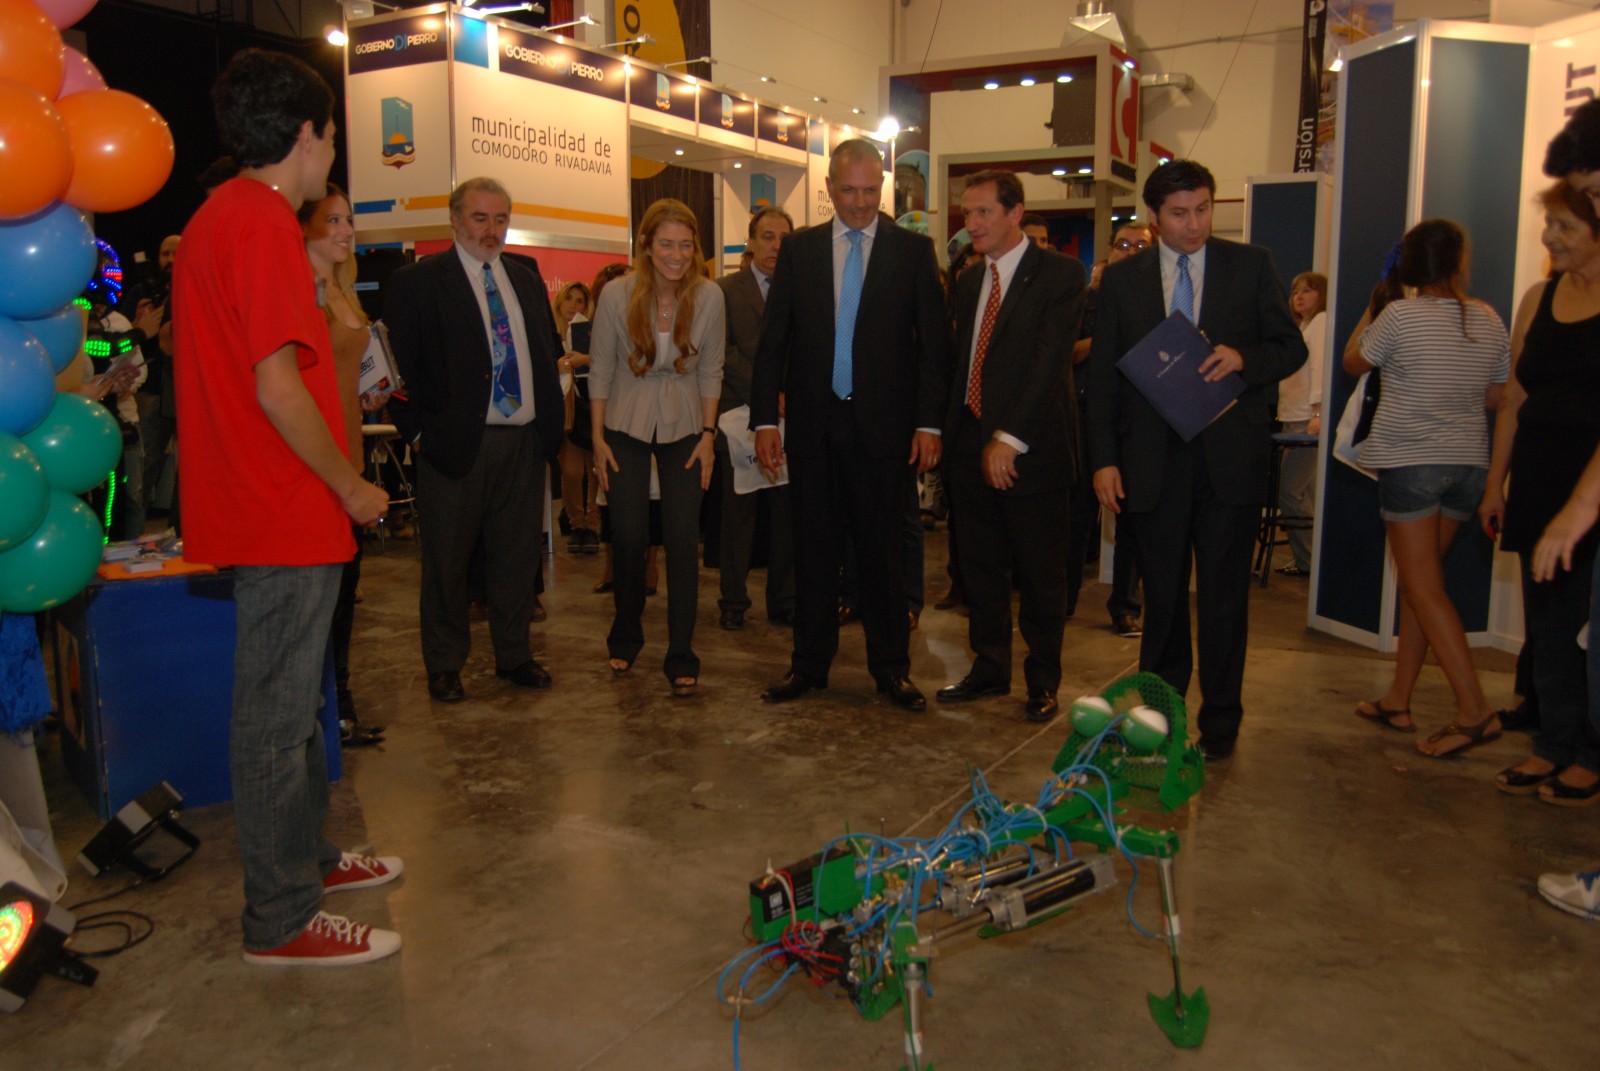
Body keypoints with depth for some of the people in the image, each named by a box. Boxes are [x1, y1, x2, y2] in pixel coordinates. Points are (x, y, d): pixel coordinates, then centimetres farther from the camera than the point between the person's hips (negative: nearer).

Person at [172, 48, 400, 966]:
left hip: (265, 510, 10)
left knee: (292, 705, 20)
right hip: (289, 517, -10)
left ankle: (307, 854, 35)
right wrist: (354, 487, -13)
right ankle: (284, 920, 11)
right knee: (278, 717, -1)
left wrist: (315, 267, 21)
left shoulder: (219, 217, 15)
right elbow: (279, 387, -22)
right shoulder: (265, 224, -16)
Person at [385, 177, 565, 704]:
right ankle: (444, 666, 19)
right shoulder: (417, 281, -3)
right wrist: (422, 428, -12)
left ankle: (514, 655, 26)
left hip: (524, 442, 5)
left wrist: (549, 418, 8)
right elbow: (405, 364, -7)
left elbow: (549, 348, 19)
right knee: (448, 560, 5)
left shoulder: (526, 278, 14)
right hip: (458, 442, -5)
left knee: (518, 555, 12)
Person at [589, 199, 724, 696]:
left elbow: (710, 371, 0)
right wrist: (598, 438, -4)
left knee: (683, 541, -3)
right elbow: (600, 370, -4)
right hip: (626, 427, 0)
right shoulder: (616, 296, -12)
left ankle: (681, 656, 6)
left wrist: (708, 435, -2)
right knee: (629, 537, 2)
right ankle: (626, 637, 27)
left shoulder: (709, 297, -9)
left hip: (684, 429, 1)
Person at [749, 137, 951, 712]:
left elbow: (933, 342, 0)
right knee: (813, 545, 9)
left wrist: (929, 422, -8)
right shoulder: (799, 249, 8)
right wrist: (764, 417, -1)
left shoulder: (913, 250, 3)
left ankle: (891, 667, 18)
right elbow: (773, 339, 6)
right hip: (813, 422, 2)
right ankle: (810, 663, 21)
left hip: (883, 424, -2)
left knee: (882, 547, 6)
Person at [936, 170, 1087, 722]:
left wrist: (1010, 438, -19)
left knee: (1040, 574, 5)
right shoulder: (968, 283, 14)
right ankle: (989, 667, 27)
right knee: (980, 567, 12)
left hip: (1032, 449, -6)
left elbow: (1050, 362, -14)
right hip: (971, 445, 6)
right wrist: (949, 429, 4)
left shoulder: (1061, 274, -6)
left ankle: (1043, 680, 20)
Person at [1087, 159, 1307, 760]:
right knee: (1161, 595, 11)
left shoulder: (1251, 266, 5)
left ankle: (1220, 721, 18)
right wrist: (1104, 459, -2)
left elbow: (1292, 347, 6)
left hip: (1231, 459, -1)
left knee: (1224, 593, 5)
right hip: (1152, 462, 1)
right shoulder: (1122, 280, 6)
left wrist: (1245, 359, -16)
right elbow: (1102, 376, 5)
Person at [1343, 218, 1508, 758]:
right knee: (1417, 580, 13)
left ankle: (1474, 710, -10)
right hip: (1469, 465, 6)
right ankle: (1397, 699, 19)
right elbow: (1495, 396, 11)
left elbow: (1353, 363, 6)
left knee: (1424, 587, -4)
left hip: (1410, 463, -6)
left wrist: (1370, 308, 18)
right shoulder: (1489, 320, 4)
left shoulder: (1399, 316, -11)